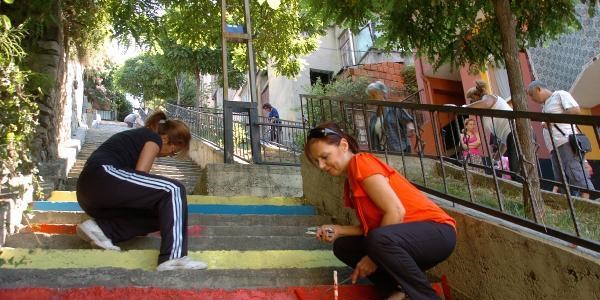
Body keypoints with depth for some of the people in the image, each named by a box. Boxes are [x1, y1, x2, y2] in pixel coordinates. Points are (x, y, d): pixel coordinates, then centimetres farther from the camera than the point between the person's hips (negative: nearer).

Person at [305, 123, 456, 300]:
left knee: (378, 240, -36)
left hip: (437, 231, -9)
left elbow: (396, 212, -22)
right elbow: (371, 226, 10)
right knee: (343, 247, 6)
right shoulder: (350, 185, 14)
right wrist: (337, 231, -3)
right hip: (406, 236, 9)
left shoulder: (360, 162, -13)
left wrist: (374, 257, -18)